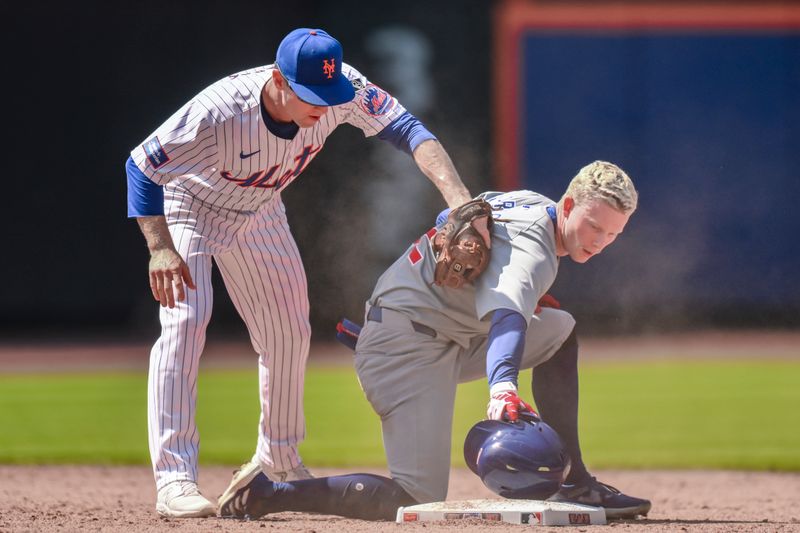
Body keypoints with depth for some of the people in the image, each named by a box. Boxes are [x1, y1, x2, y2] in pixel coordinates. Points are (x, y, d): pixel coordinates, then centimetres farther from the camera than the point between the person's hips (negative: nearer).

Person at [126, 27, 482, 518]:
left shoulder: (343, 90, -30)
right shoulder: (220, 113, -42)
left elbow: (406, 128, -32)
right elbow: (142, 165, -33)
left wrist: (458, 197, -47)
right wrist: (160, 248, -41)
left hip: (259, 210, 6)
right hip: (190, 206, -6)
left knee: (289, 330, 11)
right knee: (187, 319, -22)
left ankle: (279, 460, 32)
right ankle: (174, 479, -25)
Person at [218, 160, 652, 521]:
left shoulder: (529, 203, 9)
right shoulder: (532, 251, -21)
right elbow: (506, 320, -41)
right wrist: (503, 386, -61)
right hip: (408, 346, -11)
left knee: (559, 331, 17)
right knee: (420, 500, -20)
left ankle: (572, 485, 11)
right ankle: (266, 493, -13)